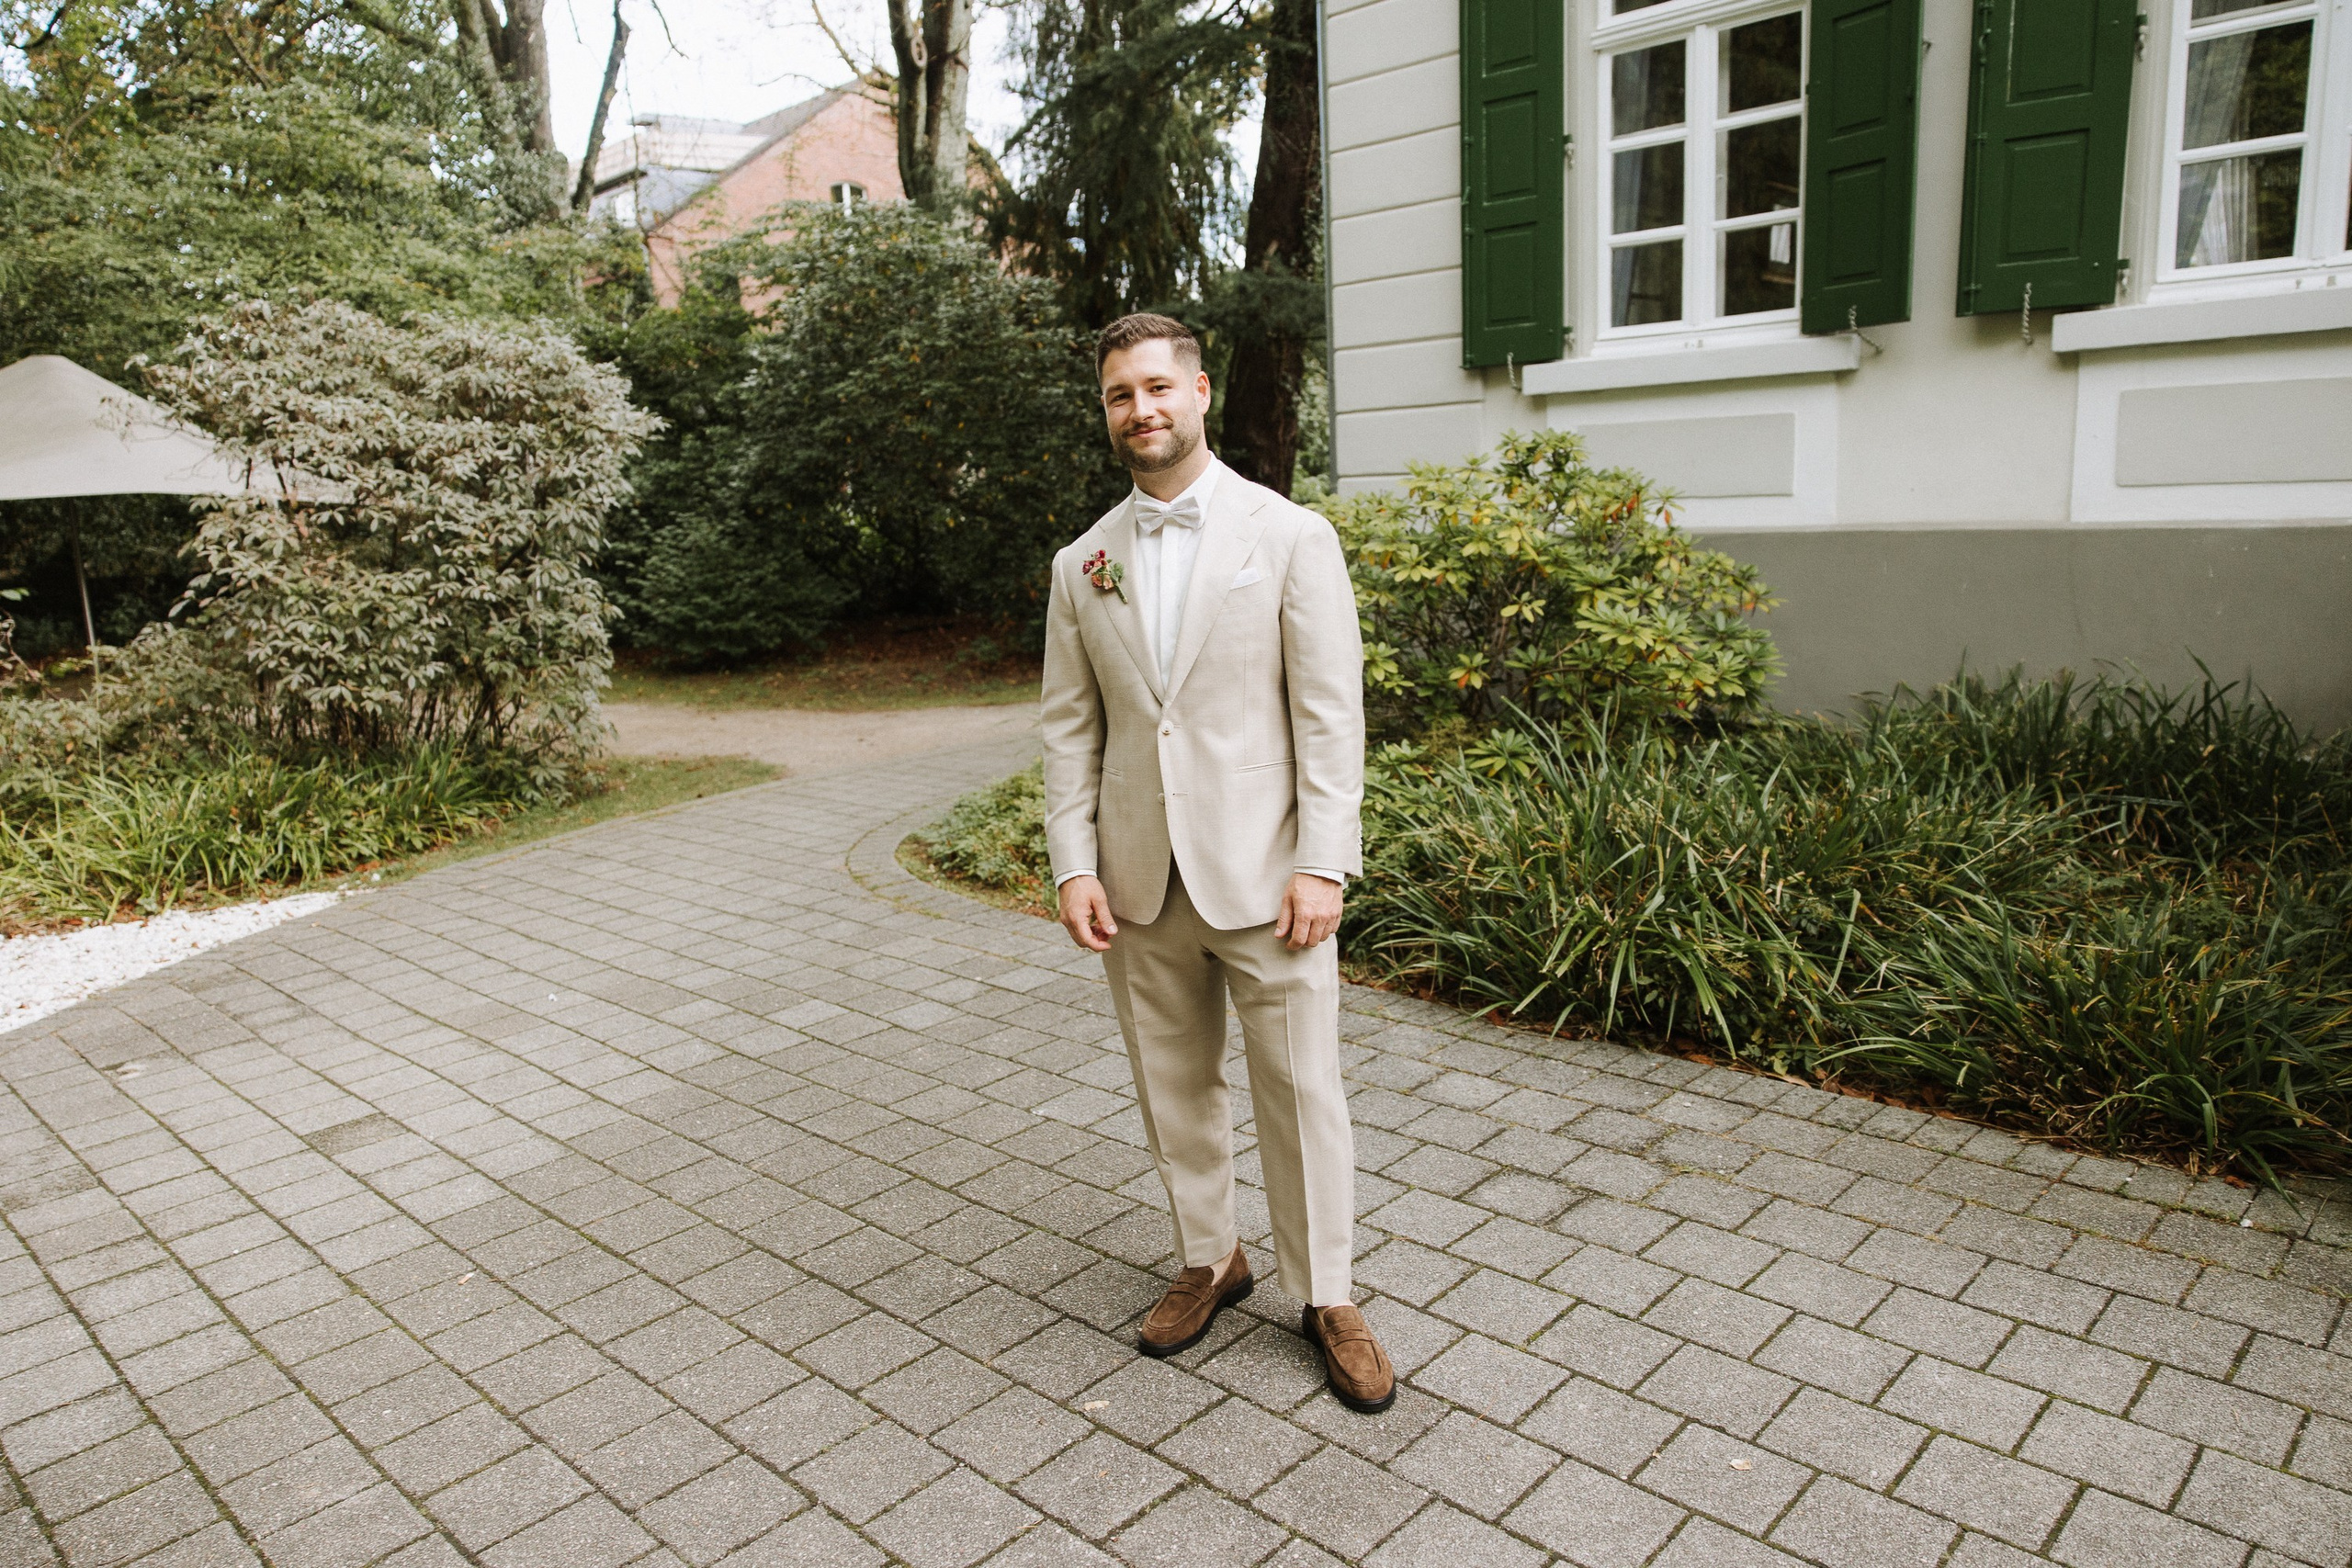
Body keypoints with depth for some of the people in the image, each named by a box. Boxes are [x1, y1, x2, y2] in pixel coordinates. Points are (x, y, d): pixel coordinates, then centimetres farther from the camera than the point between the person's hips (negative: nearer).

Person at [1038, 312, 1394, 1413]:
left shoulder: (1290, 537, -3)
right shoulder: (1082, 564, 8)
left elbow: (1330, 714, -7)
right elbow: (1070, 729, 8)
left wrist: (1323, 864, -13)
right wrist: (1073, 866, -2)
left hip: (1262, 874, -3)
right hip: (1139, 883, 4)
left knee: (1301, 1089, 5)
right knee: (1173, 1085, 15)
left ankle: (1325, 1294, 24)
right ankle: (1208, 1260, 36)